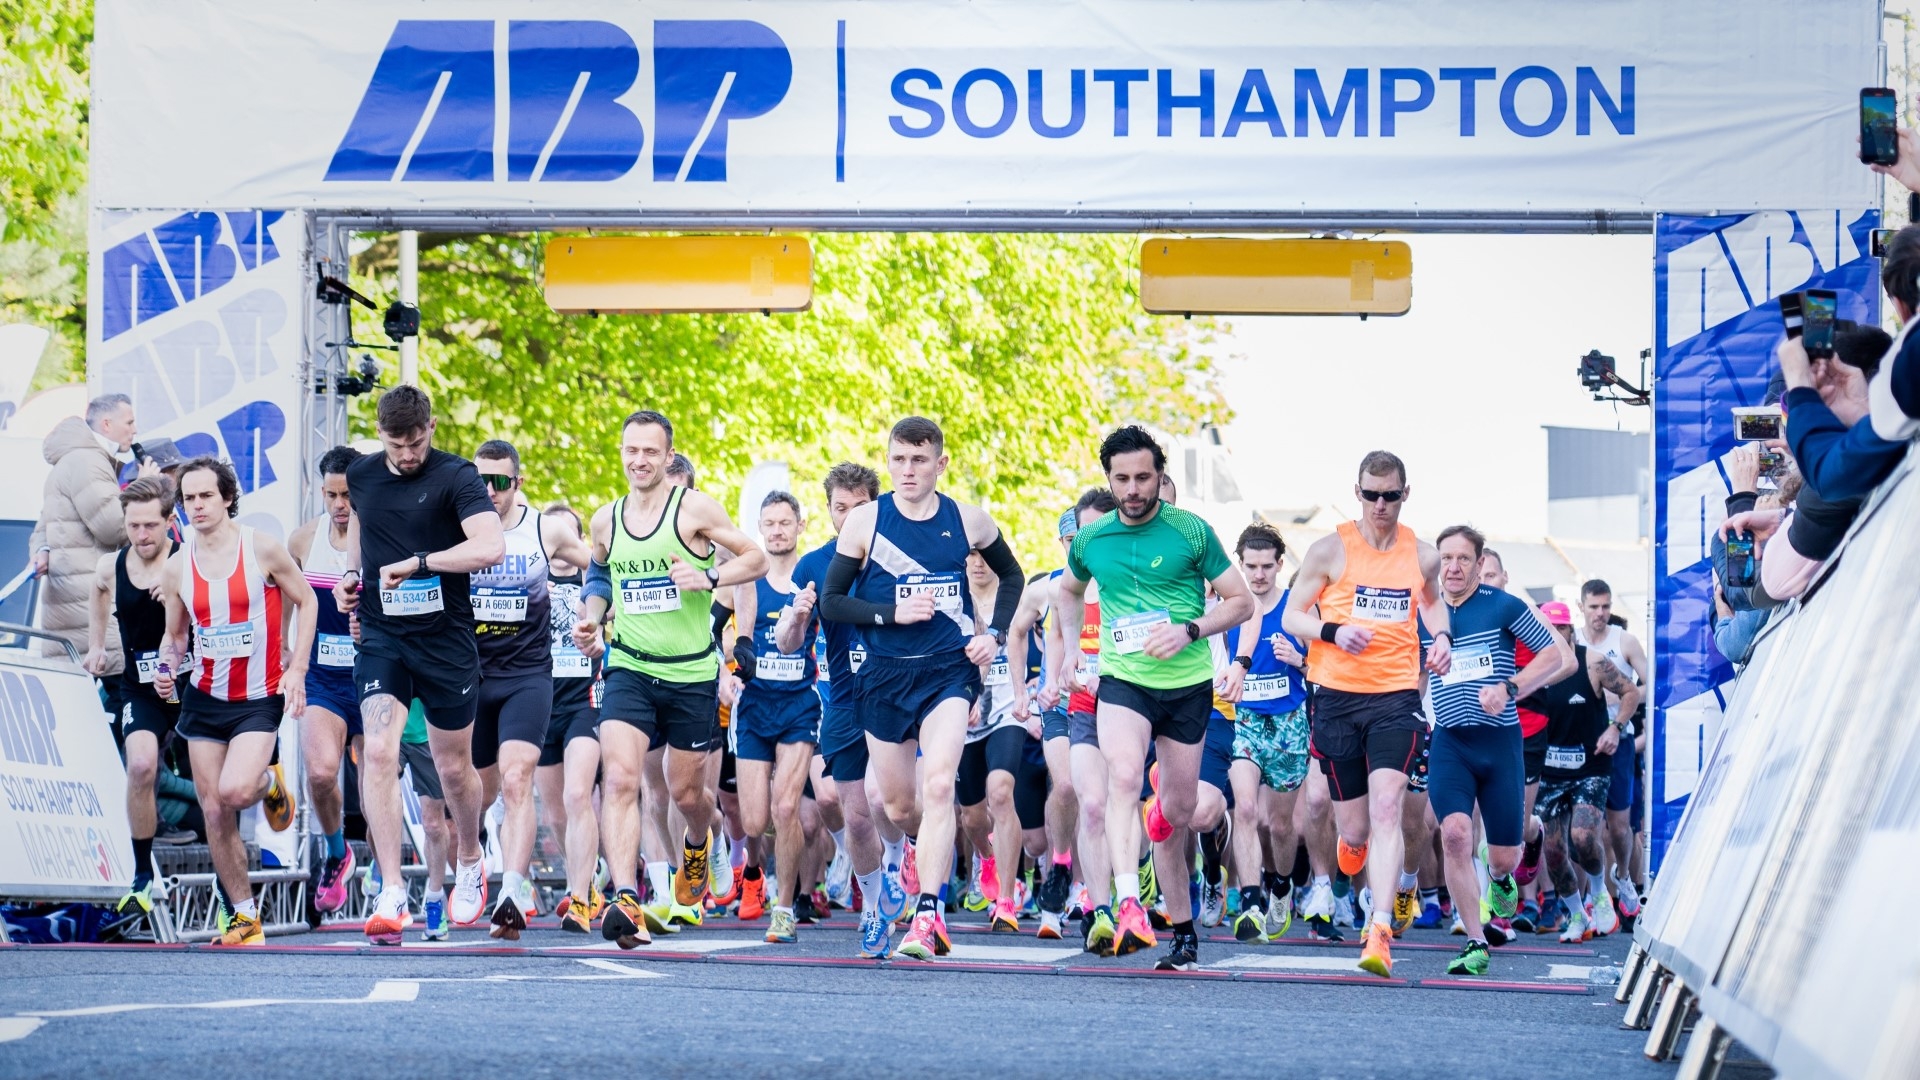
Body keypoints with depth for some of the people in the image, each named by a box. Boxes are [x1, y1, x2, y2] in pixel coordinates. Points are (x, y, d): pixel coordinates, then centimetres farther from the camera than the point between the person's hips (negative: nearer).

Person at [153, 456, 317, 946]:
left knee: (234, 791, -23)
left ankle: (270, 782, 15)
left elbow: (305, 601, 0)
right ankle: (245, 915, 15)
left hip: (260, 698, -4)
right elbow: (175, 635, 13)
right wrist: (167, 667, -9)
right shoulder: (177, 567, 1)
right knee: (214, 812, 2)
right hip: (204, 699, 4)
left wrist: (296, 670, -8)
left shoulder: (262, 549, -10)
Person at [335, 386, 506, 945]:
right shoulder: (360, 476, 6)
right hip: (381, 638, 3)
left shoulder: (456, 476, -9)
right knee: (379, 752, -16)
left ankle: (469, 863, 39)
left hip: (445, 641, -3)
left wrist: (417, 563, -26)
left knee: (453, 766, 9)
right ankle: (391, 894, -17)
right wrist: (352, 575, 11)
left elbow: (490, 547, -24)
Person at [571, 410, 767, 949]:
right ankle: (626, 900, -27)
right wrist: (590, 617, 7)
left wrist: (709, 578, -20)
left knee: (686, 790, 11)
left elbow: (757, 559, -3)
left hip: (692, 672, -2)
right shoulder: (605, 521, 6)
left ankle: (697, 844, 48)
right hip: (629, 668, 2)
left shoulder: (694, 509, -6)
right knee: (618, 778, -19)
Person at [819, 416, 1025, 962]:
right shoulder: (865, 522, -2)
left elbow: (1011, 575, 19)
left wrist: (995, 635, 5)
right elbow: (831, 602, -1)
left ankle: (928, 914, -24)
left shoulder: (968, 521, 2)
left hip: (949, 670, -1)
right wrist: (893, 613, -15)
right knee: (898, 806, 9)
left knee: (938, 786, -20)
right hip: (885, 675, 1)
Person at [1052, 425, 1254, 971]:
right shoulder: (1090, 541, 5)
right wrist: (1071, 647, 18)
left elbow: (1241, 601, 0)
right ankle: (1129, 905, -40)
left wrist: (1188, 632, -14)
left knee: (1177, 814, 8)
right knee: (1124, 777, -28)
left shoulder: (1192, 532, -4)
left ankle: (1183, 929, 26)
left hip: (1187, 685, 0)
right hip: (1122, 679, 0)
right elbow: (1070, 589, 28)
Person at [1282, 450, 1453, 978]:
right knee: (1355, 827, 5)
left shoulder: (1423, 556, 7)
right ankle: (1351, 838, 46)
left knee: (1386, 809, -18)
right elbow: (1291, 617, 4)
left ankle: (1380, 934, -23)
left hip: (1397, 697, 0)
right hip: (1337, 697, 0)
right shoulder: (1330, 550, 0)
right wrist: (1333, 632, -16)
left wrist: (1442, 637, 9)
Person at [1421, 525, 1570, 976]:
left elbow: (1558, 656, -4)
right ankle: (1476, 944, -14)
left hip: (1501, 741, -1)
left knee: (1504, 856, 2)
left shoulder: (1504, 607, -3)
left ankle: (1499, 878, 43)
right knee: (1455, 833, -23)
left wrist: (1508, 688, -16)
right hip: (1450, 743, 1)